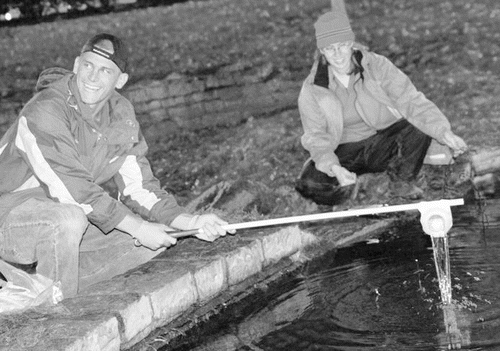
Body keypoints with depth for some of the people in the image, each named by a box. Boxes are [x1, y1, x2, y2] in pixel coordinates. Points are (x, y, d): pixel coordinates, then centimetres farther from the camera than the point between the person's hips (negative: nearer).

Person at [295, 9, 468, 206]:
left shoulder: (377, 66, -11)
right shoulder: (311, 90, -12)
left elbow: (410, 101, -15)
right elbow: (316, 137, -10)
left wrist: (445, 132, -30)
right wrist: (334, 168, -31)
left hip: (383, 144, 1)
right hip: (343, 154, -1)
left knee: (421, 128, -28)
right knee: (309, 185, -30)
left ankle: (403, 181, -1)